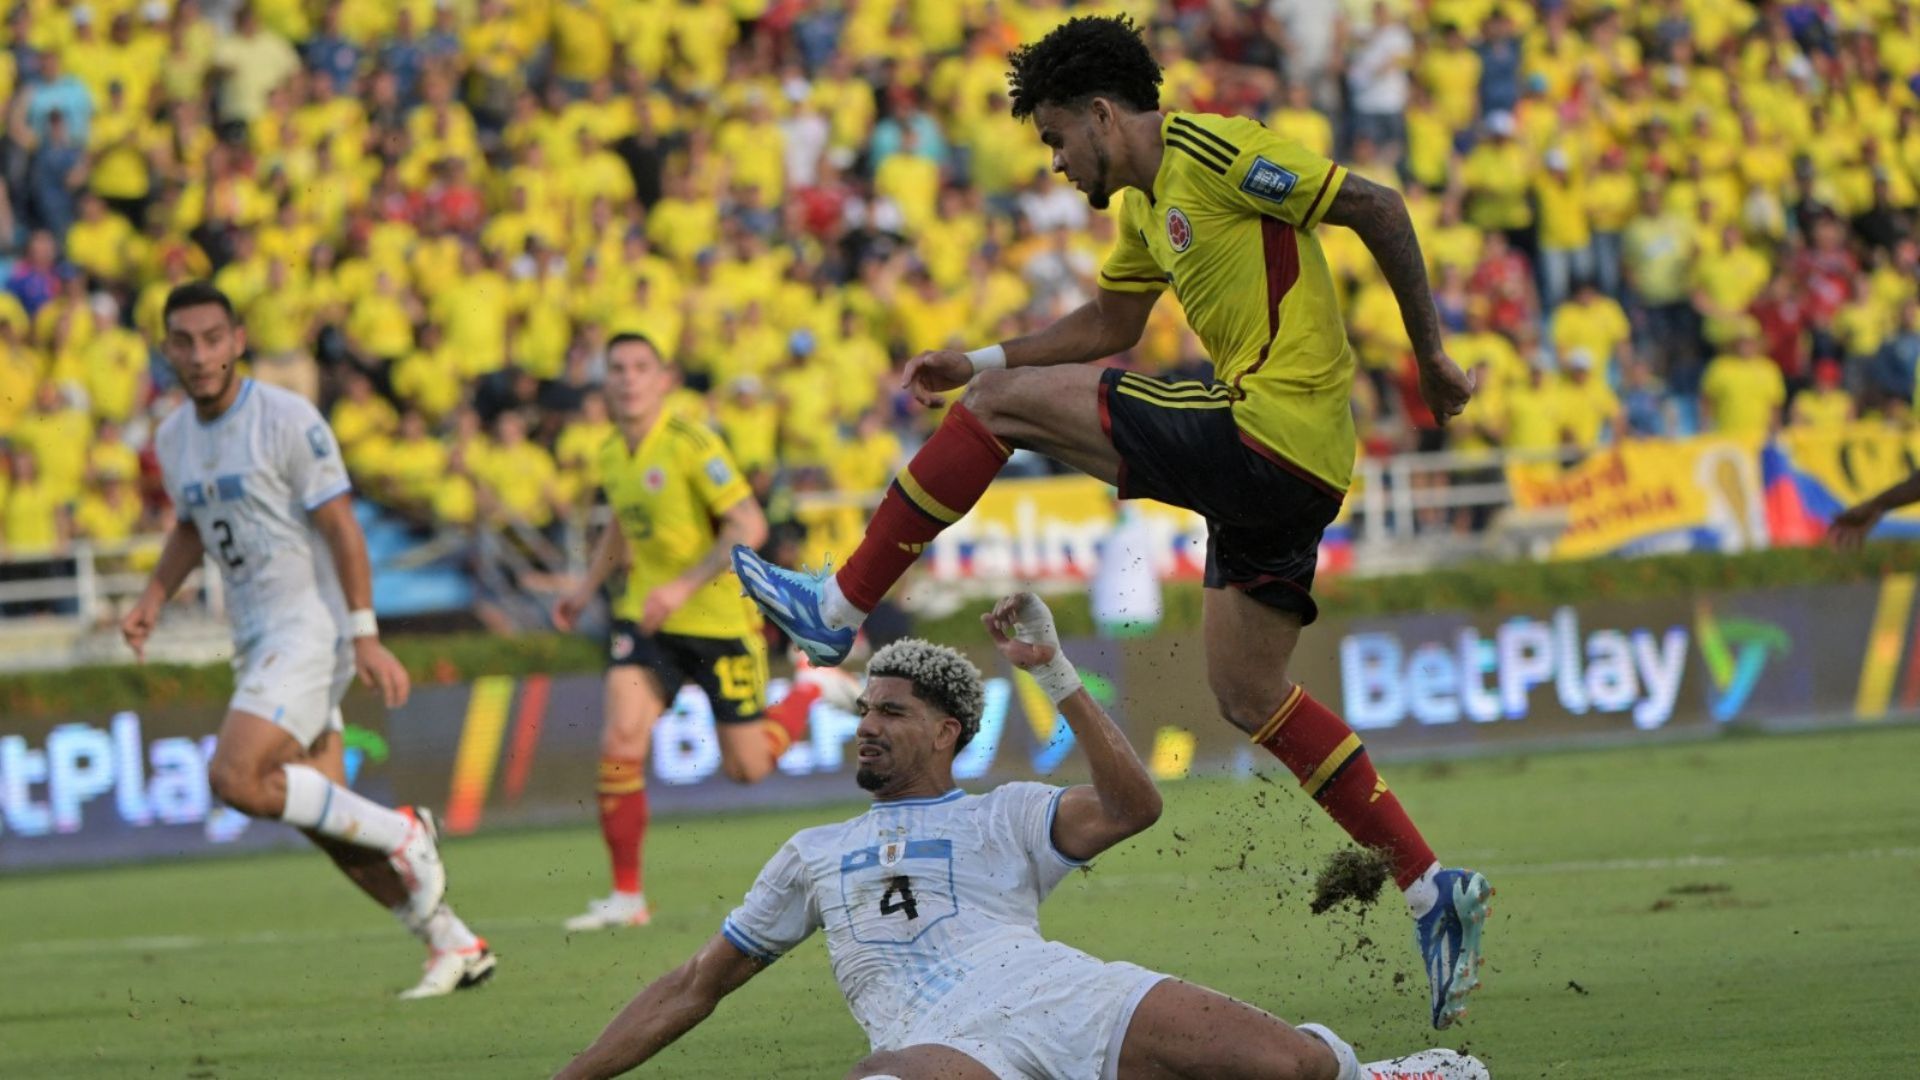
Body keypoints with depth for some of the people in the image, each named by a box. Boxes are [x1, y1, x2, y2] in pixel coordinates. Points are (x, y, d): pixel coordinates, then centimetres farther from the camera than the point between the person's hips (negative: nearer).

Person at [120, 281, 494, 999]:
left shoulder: (288, 421, -12)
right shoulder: (173, 439, 10)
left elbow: (341, 529, -12)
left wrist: (365, 637, -17)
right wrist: (152, 602, 10)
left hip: (311, 629, -7)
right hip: (255, 641, 7)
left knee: (235, 778, -23)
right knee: (325, 821, 4)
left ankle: (399, 834, -7)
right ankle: (454, 946, 14)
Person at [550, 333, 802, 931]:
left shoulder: (690, 444, -17)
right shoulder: (611, 455, 5)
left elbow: (748, 526, -23)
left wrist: (684, 586, -29)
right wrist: (588, 589, 18)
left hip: (719, 617, -5)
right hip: (645, 617, 5)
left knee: (746, 768, 3)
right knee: (621, 739, -15)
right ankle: (627, 897, -9)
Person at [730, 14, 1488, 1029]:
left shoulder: (1210, 151, -9)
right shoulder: (1143, 206, 21)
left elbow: (1376, 207, -10)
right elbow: (1109, 322, 36)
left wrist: (1431, 353, -7)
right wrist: (979, 359, 26)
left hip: (1267, 428, -10)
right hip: (1293, 464, 10)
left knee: (1005, 403, -6)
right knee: (1247, 691, 12)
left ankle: (839, 605, -1)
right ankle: (1433, 890, 9)